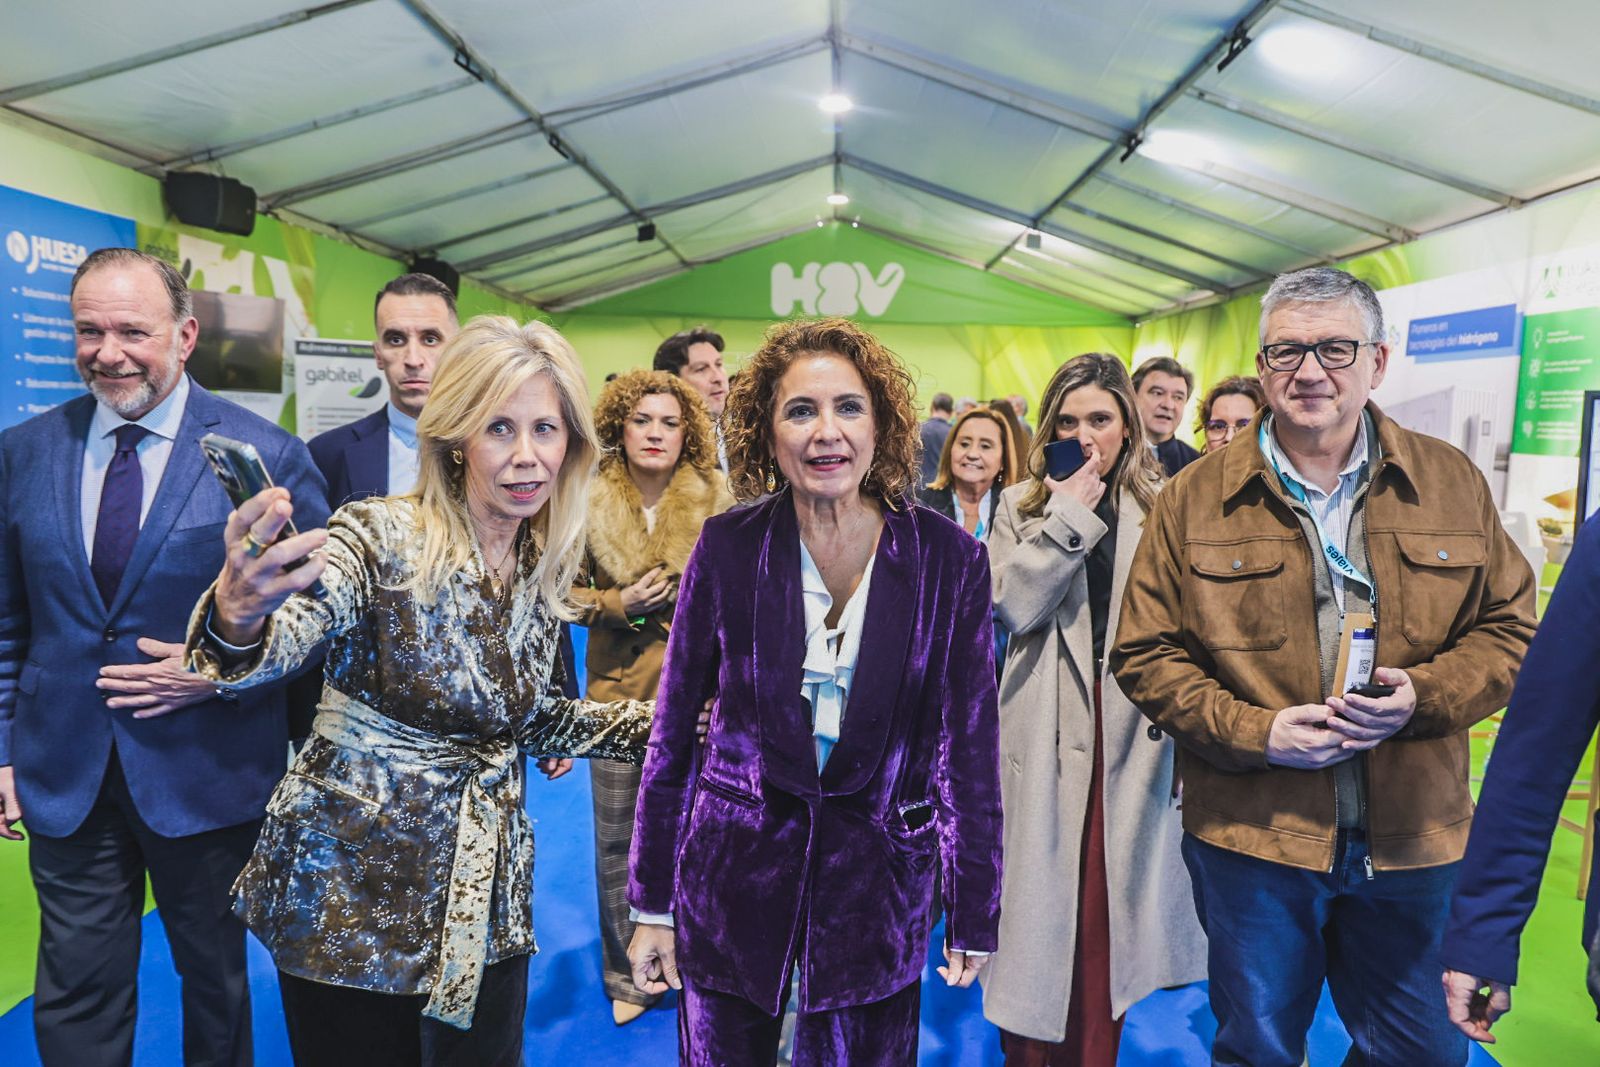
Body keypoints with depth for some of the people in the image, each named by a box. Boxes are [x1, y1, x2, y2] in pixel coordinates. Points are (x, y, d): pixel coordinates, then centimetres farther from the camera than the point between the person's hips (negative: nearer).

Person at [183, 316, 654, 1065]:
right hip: (352, 890, -4)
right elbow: (281, 637, -32)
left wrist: (662, 723, 1)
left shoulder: (546, 567, 0)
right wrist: (236, 621, -55)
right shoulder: (382, 536, -16)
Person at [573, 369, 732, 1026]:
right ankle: (626, 977, 27)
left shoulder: (714, 504, -4)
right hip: (618, 691, 1)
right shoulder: (590, 505, -3)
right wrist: (619, 604, -13)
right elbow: (566, 593, 4)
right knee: (618, 841, 9)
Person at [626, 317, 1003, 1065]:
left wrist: (974, 914, 2)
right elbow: (675, 729, -2)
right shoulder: (728, 547, -8)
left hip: (877, 879, 0)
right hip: (734, 870, 0)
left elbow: (968, 743, -3)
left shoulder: (947, 559, -9)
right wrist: (653, 904, 1)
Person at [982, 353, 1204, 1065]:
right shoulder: (1022, 507, 6)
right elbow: (1013, 607, -11)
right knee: (1041, 894, 5)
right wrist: (1069, 516, -11)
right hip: (1048, 729, 0)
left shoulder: (1163, 507, 5)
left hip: (1132, 726, 1)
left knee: (1108, 904, 8)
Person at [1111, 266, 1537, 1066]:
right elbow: (1144, 654, -3)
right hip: (1251, 835, -1)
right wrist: (1254, 731, -15)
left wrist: (1423, 696, -14)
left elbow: (1509, 626, 6)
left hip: (1410, 837, 2)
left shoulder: (1452, 483, 3)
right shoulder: (1195, 498, -3)